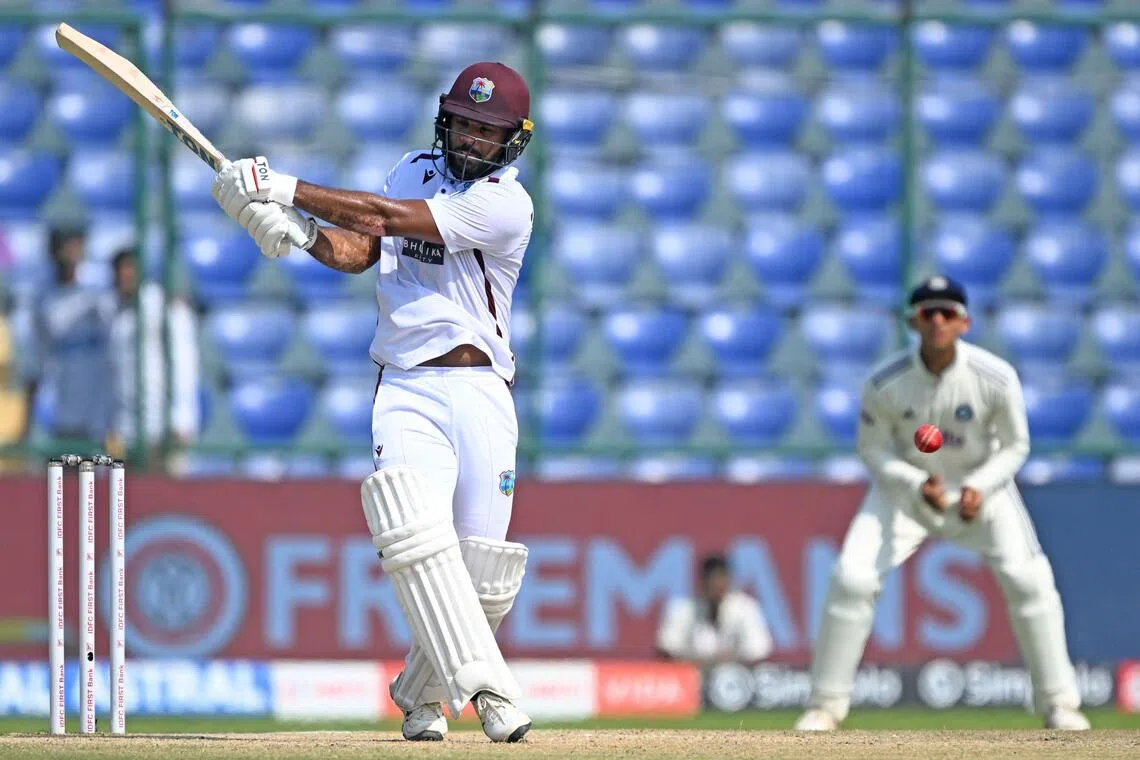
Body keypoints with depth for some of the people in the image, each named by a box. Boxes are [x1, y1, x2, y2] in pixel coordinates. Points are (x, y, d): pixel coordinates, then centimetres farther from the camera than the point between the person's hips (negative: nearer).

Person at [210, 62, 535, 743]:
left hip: (482, 394, -2)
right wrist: (299, 231, -16)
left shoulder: (507, 205, -7)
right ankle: (487, 688, -29)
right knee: (417, 536, -25)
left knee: (483, 576, -3)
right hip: (406, 392, 2)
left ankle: (423, 692, 22)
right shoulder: (415, 171, 14)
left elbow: (388, 218, -15)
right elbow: (357, 250, 6)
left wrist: (286, 188, -15)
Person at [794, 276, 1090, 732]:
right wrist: (917, 486, -26)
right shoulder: (885, 383, -23)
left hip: (981, 483, 0)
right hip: (906, 481, 0)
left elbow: (1014, 446, -10)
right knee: (851, 578, -14)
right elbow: (872, 448, -10)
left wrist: (978, 488, -27)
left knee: (1029, 579, -13)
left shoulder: (996, 378, -24)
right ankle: (826, 705, -1)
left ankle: (1058, 703, 2)